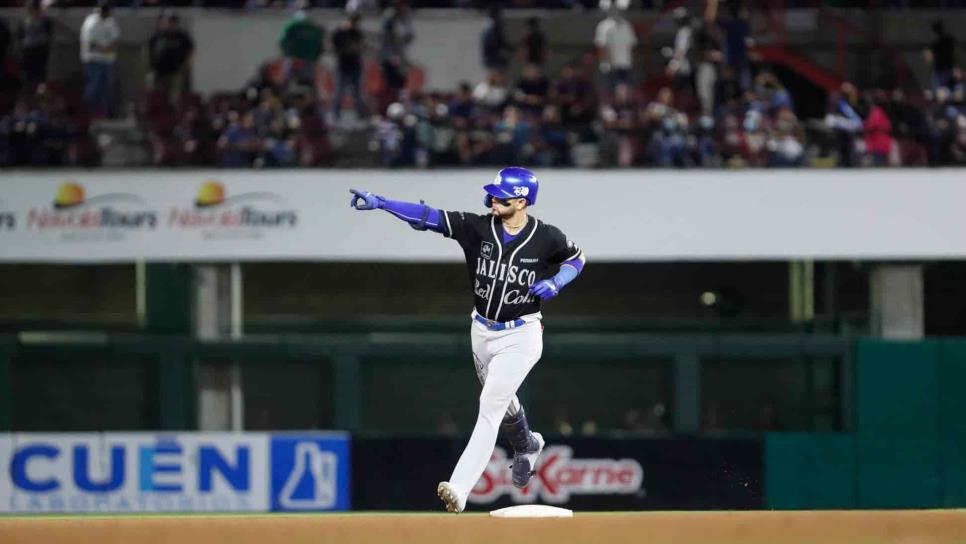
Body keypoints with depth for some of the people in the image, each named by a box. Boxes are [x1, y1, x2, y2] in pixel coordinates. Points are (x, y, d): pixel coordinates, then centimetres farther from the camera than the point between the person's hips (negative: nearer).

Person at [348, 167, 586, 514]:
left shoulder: (546, 238, -13)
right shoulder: (478, 227, -9)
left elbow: (576, 258, 6)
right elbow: (427, 217, -17)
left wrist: (555, 283, -14)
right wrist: (379, 203, -28)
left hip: (520, 336, -5)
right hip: (482, 331, 5)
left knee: (490, 406, -17)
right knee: (500, 401, 24)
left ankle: (460, 488, -26)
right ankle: (526, 447, 57)